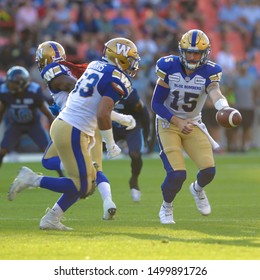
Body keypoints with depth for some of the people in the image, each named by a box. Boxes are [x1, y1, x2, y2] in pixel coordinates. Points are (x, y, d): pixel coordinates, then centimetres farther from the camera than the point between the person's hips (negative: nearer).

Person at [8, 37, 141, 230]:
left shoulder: (95, 67, 12)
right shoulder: (116, 80, -14)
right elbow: (102, 115, -22)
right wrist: (111, 145, -12)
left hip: (62, 123, 9)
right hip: (72, 133, -9)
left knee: (89, 180, 16)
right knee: (81, 186, -2)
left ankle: (52, 218, 16)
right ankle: (32, 179, -4)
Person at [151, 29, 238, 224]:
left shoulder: (208, 72, -12)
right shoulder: (169, 68, -14)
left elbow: (215, 94, -33)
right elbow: (156, 104, -9)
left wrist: (225, 109, -55)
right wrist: (177, 121, -20)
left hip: (193, 125, 2)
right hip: (168, 123, -2)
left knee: (209, 170, -13)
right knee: (177, 174, -18)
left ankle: (198, 189, 25)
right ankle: (166, 208, 13)